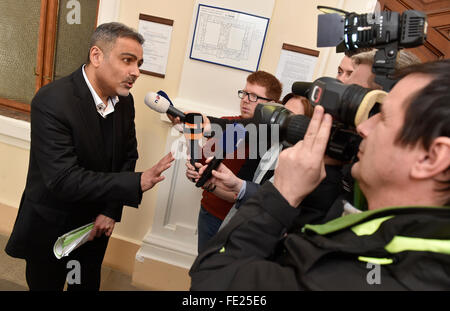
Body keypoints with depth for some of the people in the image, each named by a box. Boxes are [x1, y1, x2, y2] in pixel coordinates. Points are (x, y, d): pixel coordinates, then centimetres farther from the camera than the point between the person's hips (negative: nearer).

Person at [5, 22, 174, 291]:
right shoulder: (52, 102, -27)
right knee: (46, 285, 19)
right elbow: (63, 180, -32)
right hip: (49, 229, -5)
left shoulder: (124, 100, -6)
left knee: (88, 285, 25)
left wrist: (111, 211, -7)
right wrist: (138, 182, -36)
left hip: (97, 225, 6)